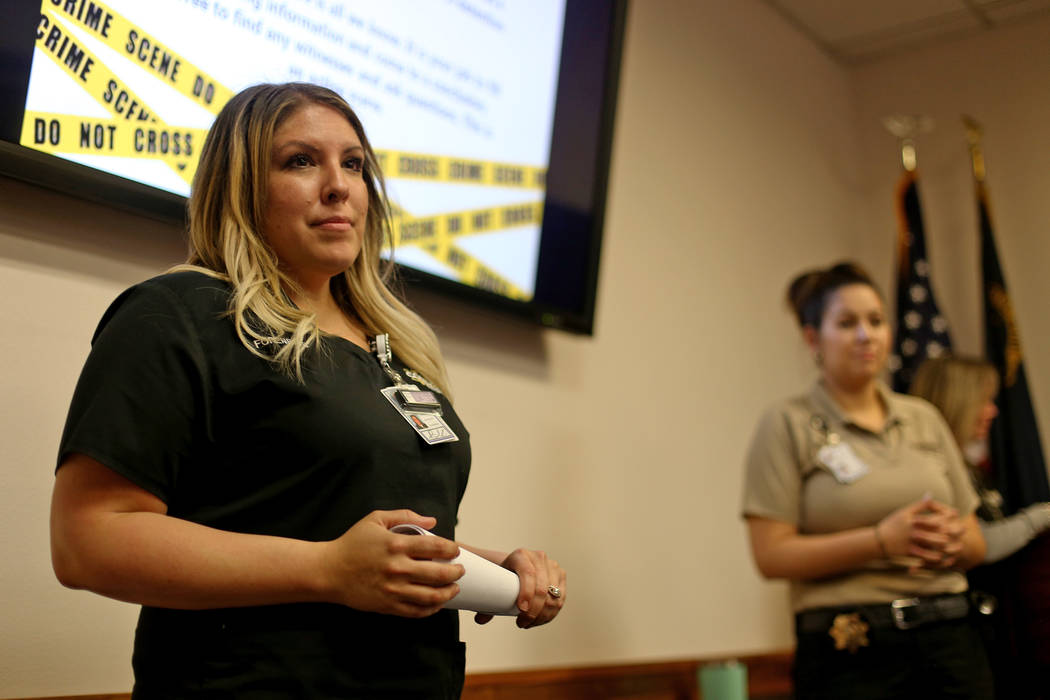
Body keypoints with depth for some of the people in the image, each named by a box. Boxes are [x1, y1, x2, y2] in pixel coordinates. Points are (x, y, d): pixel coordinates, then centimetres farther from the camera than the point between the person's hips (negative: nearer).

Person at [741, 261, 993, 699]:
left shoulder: (924, 417, 12)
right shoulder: (787, 425, -3)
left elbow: (976, 545, 16)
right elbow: (771, 556, -11)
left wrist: (953, 539, -8)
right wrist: (882, 539, -18)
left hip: (949, 640, 5)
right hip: (850, 652, -4)